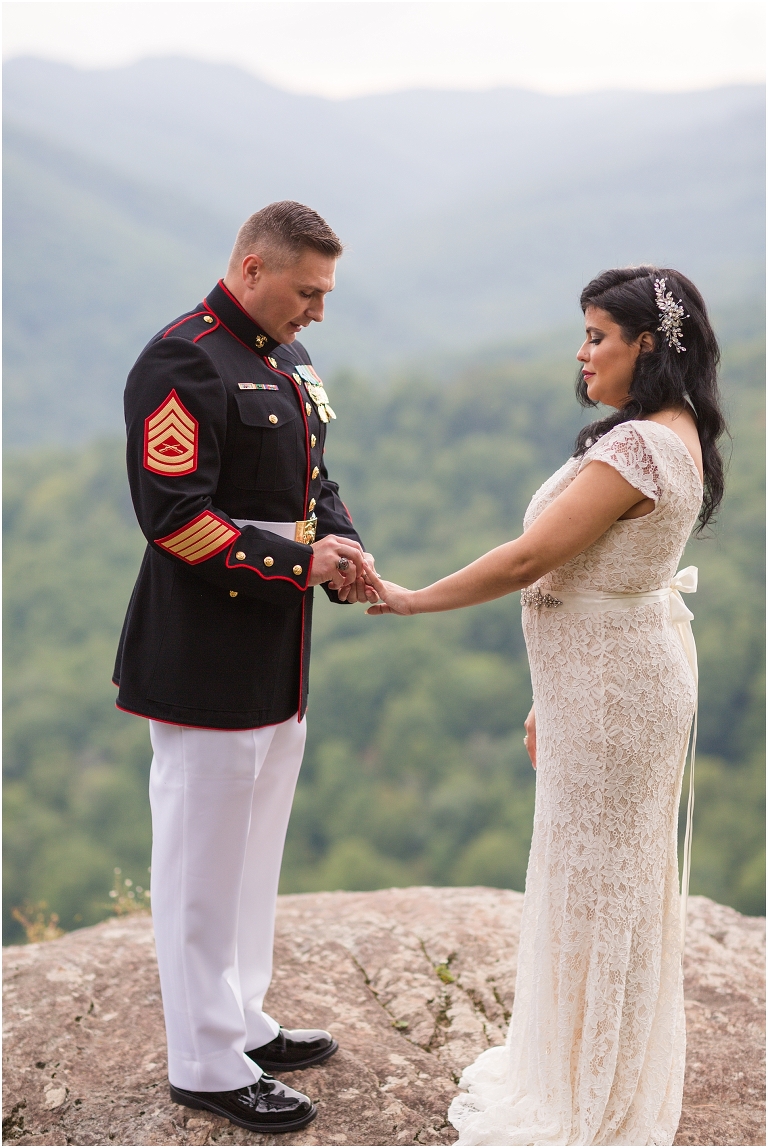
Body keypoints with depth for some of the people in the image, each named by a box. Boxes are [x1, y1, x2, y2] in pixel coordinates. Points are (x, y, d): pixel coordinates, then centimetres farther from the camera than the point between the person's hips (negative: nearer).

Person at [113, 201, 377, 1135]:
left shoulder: (288, 361, 13)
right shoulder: (182, 363, -17)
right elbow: (174, 517, -23)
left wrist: (341, 543, -1)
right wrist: (299, 562, -20)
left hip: (277, 657, 10)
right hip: (207, 662, -9)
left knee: (254, 852, 20)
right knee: (204, 864, 4)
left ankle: (241, 1022, 37)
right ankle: (207, 1064, 19)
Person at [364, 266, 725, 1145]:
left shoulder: (636, 446, -23)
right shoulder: (675, 436, 9)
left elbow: (528, 560, -24)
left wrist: (411, 599, -11)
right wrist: (556, 701, 16)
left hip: (608, 687, -10)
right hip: (629, 670, 10)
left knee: (591, 883, 4)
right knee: (616, 881, 19)